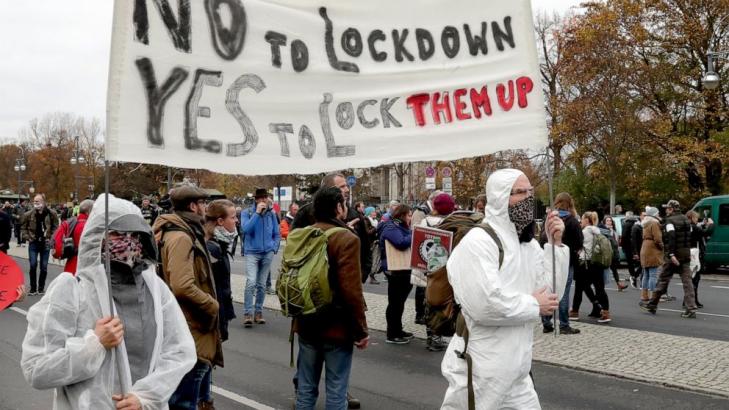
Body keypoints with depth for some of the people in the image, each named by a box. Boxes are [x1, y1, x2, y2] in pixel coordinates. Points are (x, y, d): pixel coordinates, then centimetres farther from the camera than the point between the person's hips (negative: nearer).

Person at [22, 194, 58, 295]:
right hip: (33, 243, 0)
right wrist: (28, 237, -4)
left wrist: (50, 238, -6)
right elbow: (24, 228, 8)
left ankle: (41, 288, 17)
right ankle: (33, 288, 10)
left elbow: (55, 226, 2)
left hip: (45, 243, 0)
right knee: (33, 266, -2)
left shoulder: (51, 214, -6)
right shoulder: (29, 214, -4)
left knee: (44, 267, 5)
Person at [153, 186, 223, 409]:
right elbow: (183, 287, -31)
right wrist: (213, 305, -16)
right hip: (190, 332, -11)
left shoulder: (184, 233, 13)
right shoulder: (181, 238, -21)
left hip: (194, 329, 11)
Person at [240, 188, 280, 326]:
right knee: (251, 282, -15)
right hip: (252, 252, -3)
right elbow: (246, 229, -20)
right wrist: (257, 212, -19)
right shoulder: (246, 213, -4)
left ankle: (258, 312, 18)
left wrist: (274, 247, -1)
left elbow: (277, 234, 13)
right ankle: (248, 313, -9)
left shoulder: (271, 213, 5)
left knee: (262, 284, 8)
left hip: (268, 253, 3)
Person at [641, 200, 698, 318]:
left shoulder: (670, 221, -10)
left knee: (663, 279, 3)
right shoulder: (686, 220, 13)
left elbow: (671, 237, -22)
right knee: (687, 281, 3)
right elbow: (690, 236, 16)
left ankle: (652, 305, 13)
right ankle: (691, 309, -3)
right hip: (686, 254, 6)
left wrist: (671, 254, -26)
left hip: (674, 255, -6)